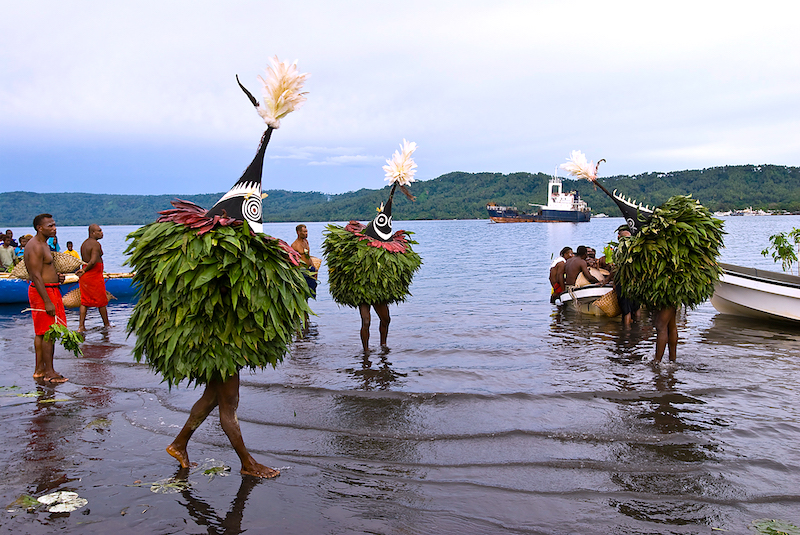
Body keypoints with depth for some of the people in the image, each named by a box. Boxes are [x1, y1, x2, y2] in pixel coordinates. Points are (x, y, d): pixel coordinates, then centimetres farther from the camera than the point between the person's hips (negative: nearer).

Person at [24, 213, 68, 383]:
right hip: (44, 292, -11)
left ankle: (39, 369, 21)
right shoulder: (36, 246, -17)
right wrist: (47, 302, -25)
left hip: (49, 290, 11)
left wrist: (56, 276, 9)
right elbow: (36, 276, -22)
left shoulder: (42, 244, 16)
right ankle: (49, 372, -1)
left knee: (41, 333, 14)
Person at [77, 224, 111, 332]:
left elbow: (84, 260, 15)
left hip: (85, 276, 9)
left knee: (84, 302, 10)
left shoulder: (84, 244, 14)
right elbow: (93, 261, -25)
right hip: (94, 276, -8)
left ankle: (81, 326, 7)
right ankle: (106, 324, 18)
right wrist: (84, 270, -12)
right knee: (102, 302, 6)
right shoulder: (96, 244, -16)